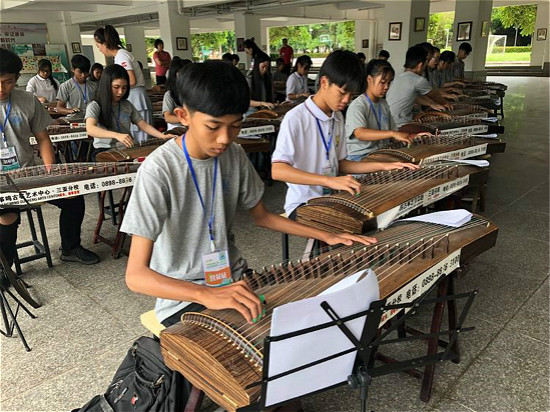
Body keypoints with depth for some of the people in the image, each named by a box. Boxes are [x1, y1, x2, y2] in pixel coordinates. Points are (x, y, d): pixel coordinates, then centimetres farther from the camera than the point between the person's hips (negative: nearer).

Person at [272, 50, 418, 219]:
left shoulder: (338, 118, 9)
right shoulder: (295, 118, -15)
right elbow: (278, 171, -26)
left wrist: (383, 166, 4)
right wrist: (329, 180, -36)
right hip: (303, 204, -7)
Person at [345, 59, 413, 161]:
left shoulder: (384, 104, 16)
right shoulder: (358, 106, -11)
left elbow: (392, 130, 23)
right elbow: (360, 133, -28)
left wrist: (410, 137, 3)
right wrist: (392, 133, -34)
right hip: (360, 156, -8)